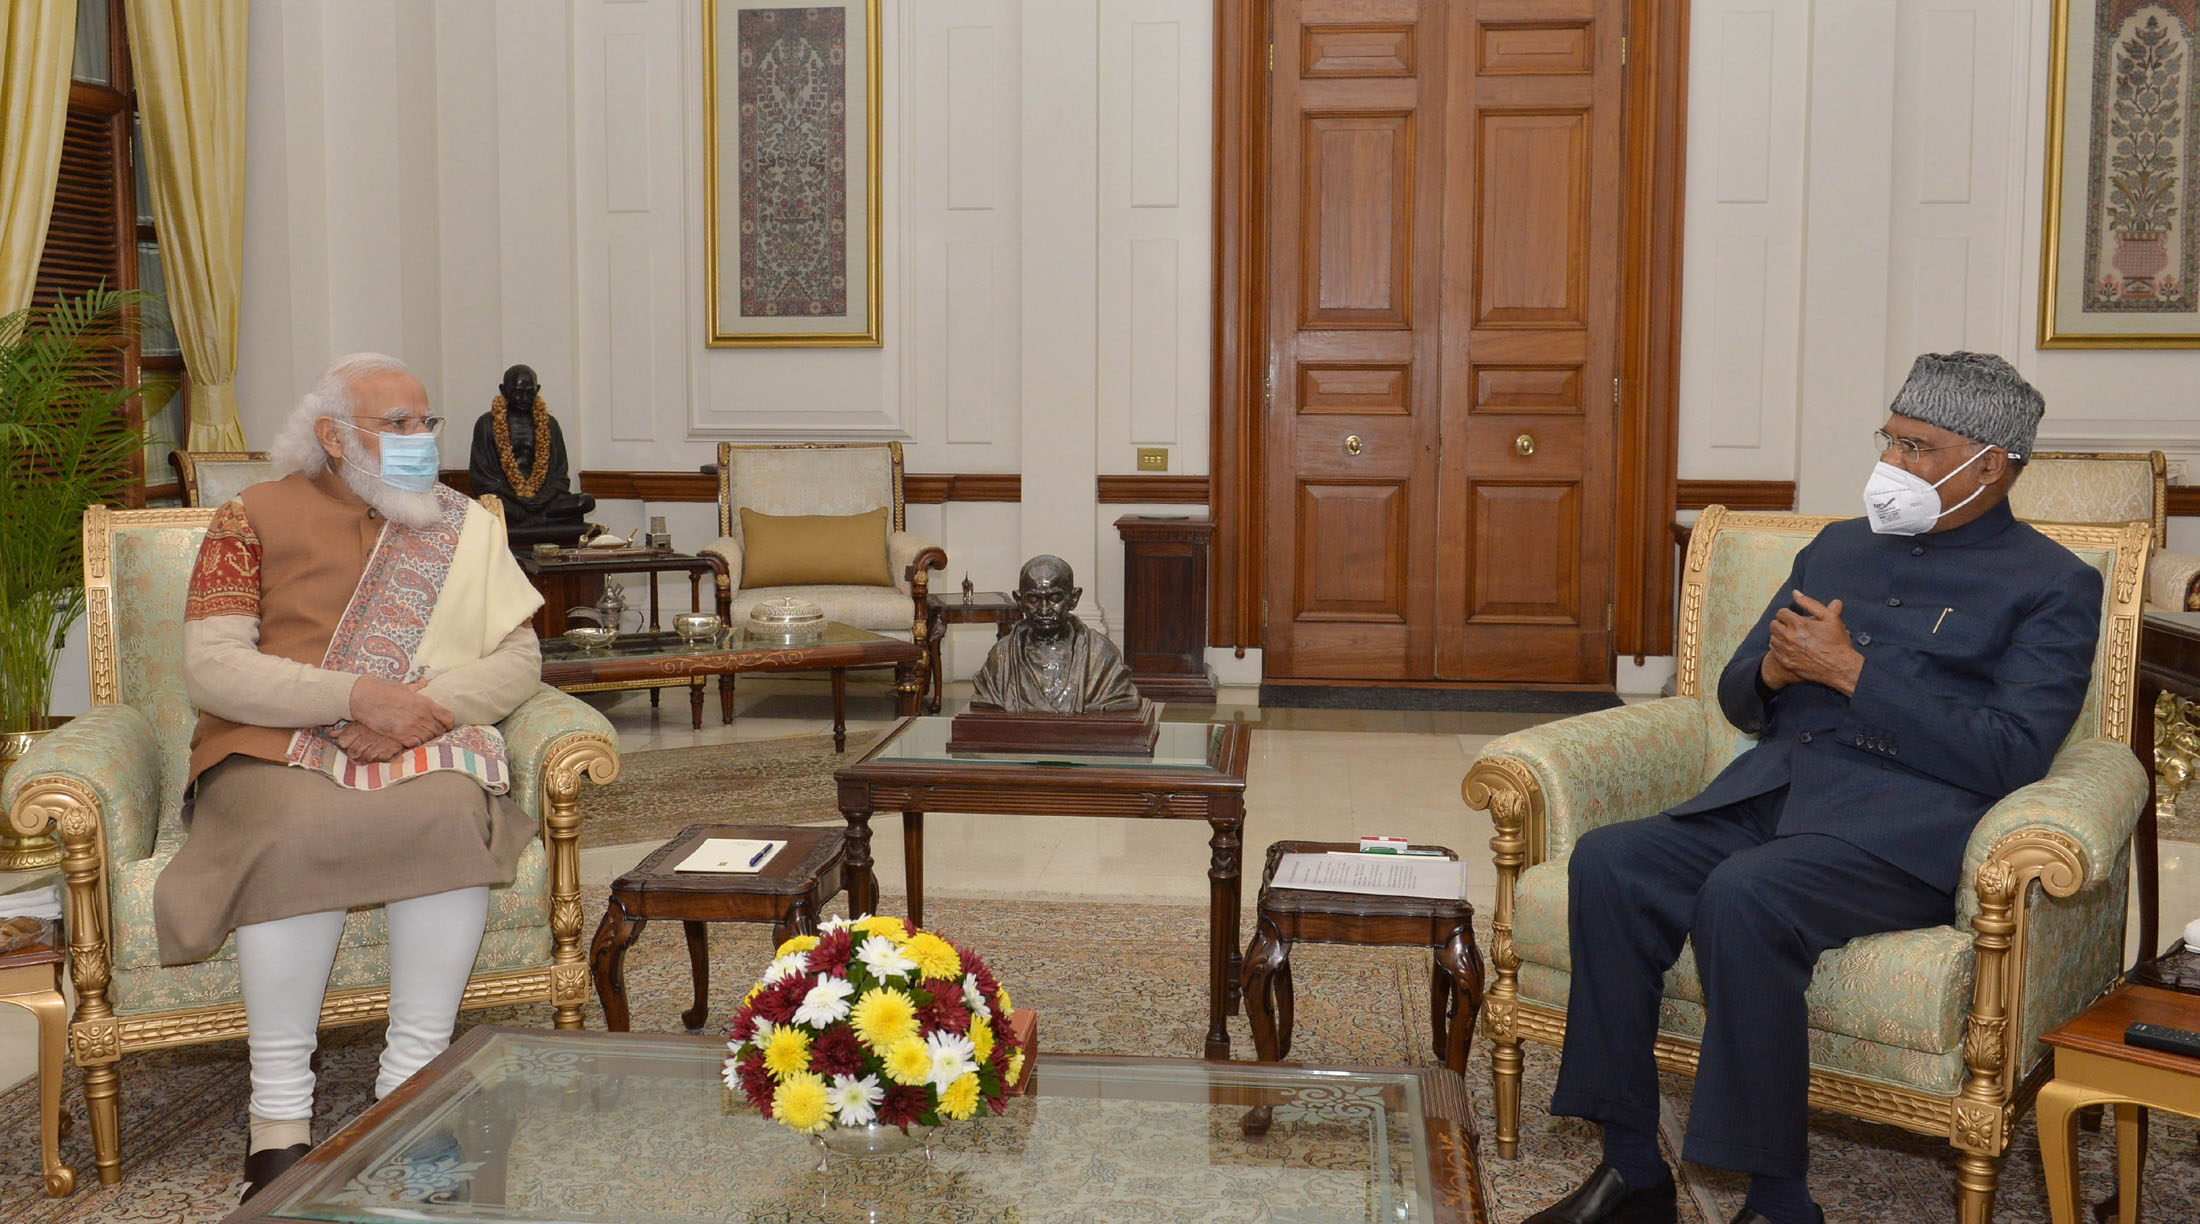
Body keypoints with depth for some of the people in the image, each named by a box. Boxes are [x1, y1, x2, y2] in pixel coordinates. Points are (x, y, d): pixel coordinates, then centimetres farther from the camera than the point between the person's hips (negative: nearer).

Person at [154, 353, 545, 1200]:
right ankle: (279, 1116, -27)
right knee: (300, 832, -36)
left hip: (418, 748, 2)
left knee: (452, 814, -34)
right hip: (275, 752, -2)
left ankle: (412, 1082, -25)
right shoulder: (257, 518, 7)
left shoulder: (463, 528, 16)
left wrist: (427, 705, -14)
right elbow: (211, 667, -5)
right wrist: (359, 695, -18)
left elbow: (519, 659, 6)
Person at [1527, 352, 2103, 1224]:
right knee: (1606, 863, -21)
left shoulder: (2054, 587, 6)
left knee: (1741, 897, -35)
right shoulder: (1838, 547, 24)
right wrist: (1774, 670, 1)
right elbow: (1738, 699, 26)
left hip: (1907, 828, -6)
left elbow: (2011, 756, -8)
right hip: (1770, 793, 6)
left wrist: (1851, 672, -10)